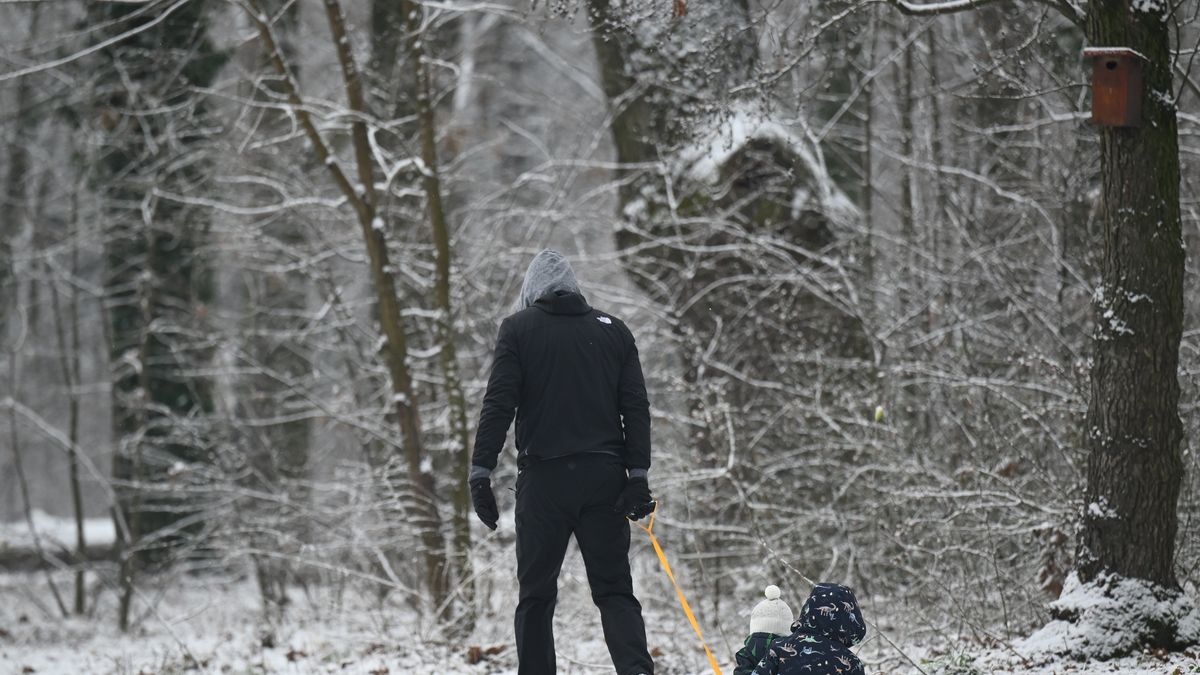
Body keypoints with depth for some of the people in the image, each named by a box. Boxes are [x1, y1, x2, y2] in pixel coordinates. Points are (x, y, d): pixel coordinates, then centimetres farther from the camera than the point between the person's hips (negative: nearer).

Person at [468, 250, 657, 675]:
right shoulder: (612, 330, 12)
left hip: (544, 477, -2)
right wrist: (638, 475, 2)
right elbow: (636, 406, 5)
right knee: (614, 590, 3)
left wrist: (481, 470, -6)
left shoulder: (518, 329, 3)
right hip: (604, 476, 2)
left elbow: (499, 404, -6)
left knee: (536, 595, 6)